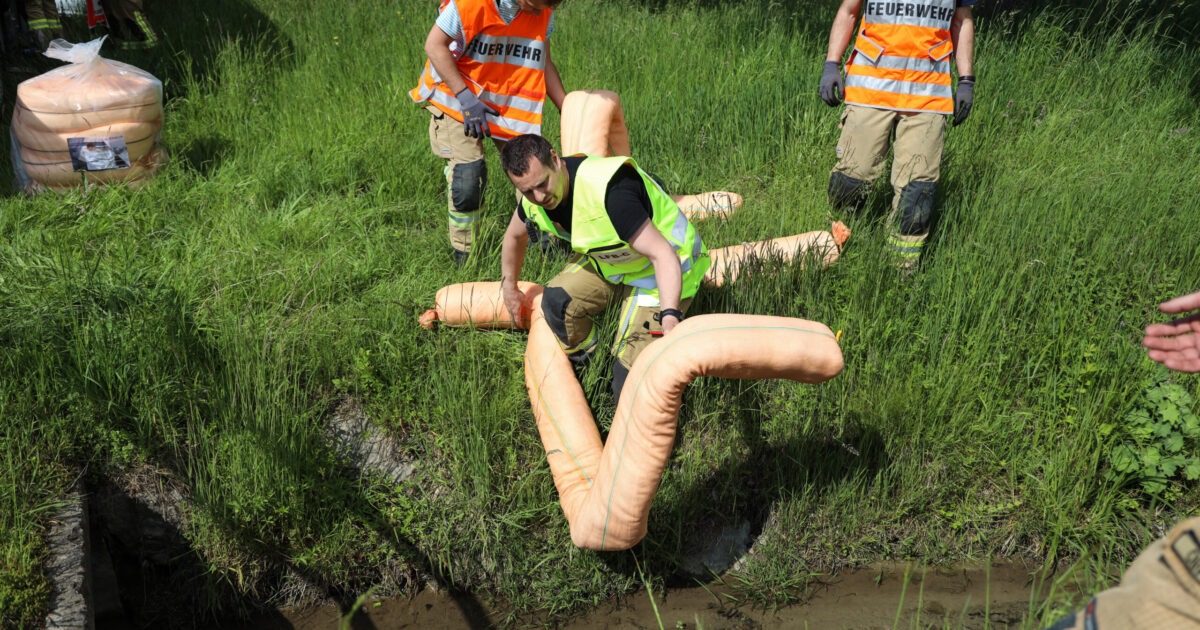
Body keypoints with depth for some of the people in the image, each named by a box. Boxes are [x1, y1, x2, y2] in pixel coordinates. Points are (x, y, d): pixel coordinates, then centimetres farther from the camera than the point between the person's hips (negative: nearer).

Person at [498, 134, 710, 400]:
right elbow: (514, 236, 13)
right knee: (557, 300, -18)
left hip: (661, 270, -7)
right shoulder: (533, 197, -12)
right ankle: (586, 368, 9)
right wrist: (509, 288, 25)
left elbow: (664, 255, -39)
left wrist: (670, 317, -50)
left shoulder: (607, 191, -38)